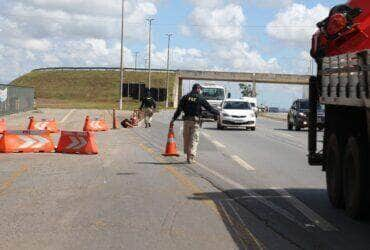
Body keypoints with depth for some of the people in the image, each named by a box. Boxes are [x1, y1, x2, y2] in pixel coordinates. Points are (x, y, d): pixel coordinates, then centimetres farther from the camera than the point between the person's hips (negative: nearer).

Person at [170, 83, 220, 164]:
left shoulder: (185, 97, 7)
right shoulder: (200, 98, 0)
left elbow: (179, 109, 2)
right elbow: (209, 108, 4)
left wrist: (173, 119, 3)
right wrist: (218, 113, 18)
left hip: (187, 120, 3)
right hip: (196, 120, -3)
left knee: (186, 139, 12)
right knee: (194, 139, -1)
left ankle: (188, 156, 18)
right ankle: (191, 158, -6)